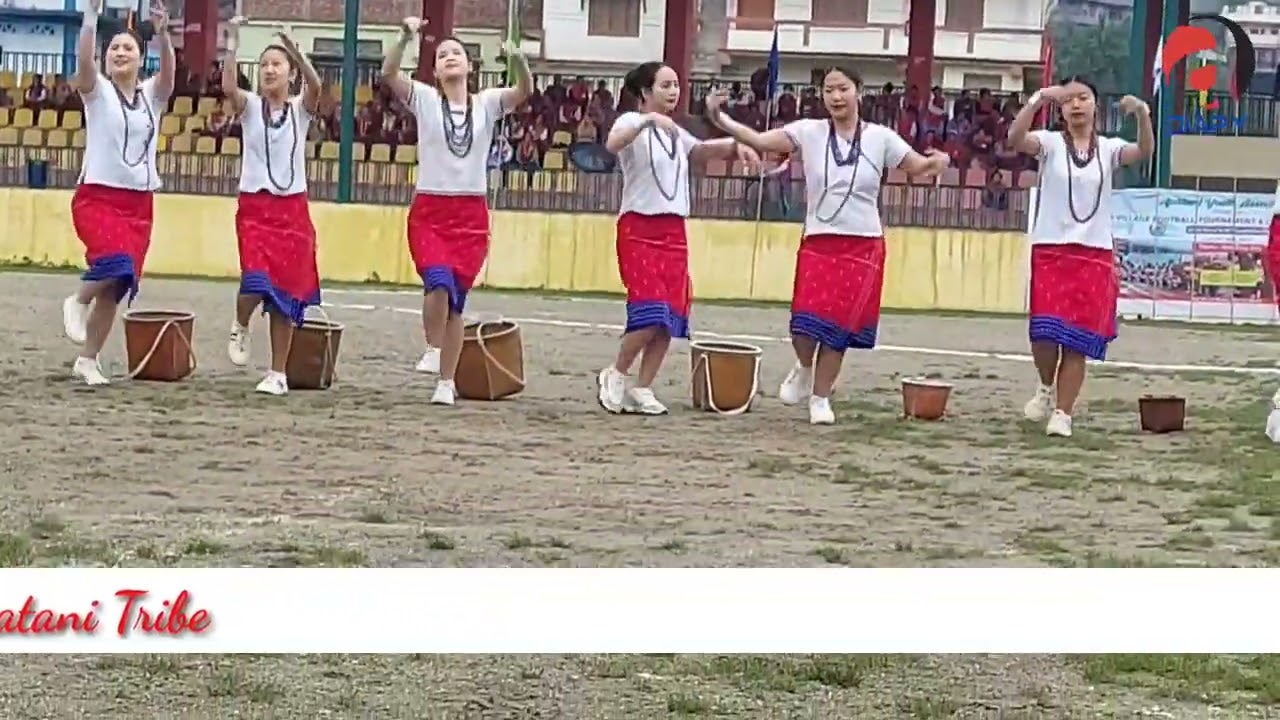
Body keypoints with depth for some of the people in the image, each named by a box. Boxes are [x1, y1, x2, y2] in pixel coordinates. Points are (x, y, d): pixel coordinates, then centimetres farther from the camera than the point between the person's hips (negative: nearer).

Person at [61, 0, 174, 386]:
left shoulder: (152, 95, 8)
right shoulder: (97, 91, 0)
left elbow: (169, 70, -12)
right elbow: (83, 59, -19)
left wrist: (162, 33, -30)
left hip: (139, 202, 4)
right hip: (97, 196, -4)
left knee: (116, 288, 5)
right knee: (115, 261, -29)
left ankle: (87, 361, 16)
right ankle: (78, 303, 0)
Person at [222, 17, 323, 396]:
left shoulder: (301, 109, 3)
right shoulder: (249, 106, 2)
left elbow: (316, 86, -20)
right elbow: (228, 87, -20)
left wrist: (295, 52, -36)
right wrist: (232, 44, -28)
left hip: (292, 209, 1)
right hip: (254, 206, -1)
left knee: (286, 292, 3)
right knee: (256, 281, -20)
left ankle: (278, 373, 13)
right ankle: (240, 327, 13)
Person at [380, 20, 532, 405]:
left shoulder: (487, 103, 5)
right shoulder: (425, 99, 1)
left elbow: (524, 91, -11)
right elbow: (389, 73, -14)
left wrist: (518, 60, -30)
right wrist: (406, 38, -29)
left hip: (472, 213, 1)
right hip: (429, 210, -1)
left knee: (457, 298, 4)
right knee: (439, 281, -23)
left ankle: (446, 381, 13)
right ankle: (432, 350, 1)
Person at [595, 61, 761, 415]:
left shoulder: (676, 132, 18)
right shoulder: (632, 121, -4)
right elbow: (612, 144, -24)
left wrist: (735, 146, 6)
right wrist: (648, 120, -38)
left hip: (674, 230, 7)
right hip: (639, 228, -7)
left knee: (672, 315, 1)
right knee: (651, 312, -16)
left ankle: (642, 389, 10)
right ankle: (616, 375, 4)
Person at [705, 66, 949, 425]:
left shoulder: (880, 138, 1)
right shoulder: (809, 132, -1)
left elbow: (919, 167, 4)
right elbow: (761, 141, -10)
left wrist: (937, 162, -19)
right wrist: (721, 121, -24)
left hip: (863, 246, 0)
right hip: (817, 242, 0)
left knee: (839, 327, 3)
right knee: (806, 323, -10)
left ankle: (820, 398, 21)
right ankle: (804, 368, 25)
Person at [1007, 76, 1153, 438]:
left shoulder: (1108, 148, 5)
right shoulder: (1050, 142, 1)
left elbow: (1144, 152, -15)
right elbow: (1015, 139, -20)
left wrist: (1142, 115, -33)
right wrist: (1038, 100, -35)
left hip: (1096, 254, 1)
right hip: (1050, 250, -1)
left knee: (1078, 340, 0)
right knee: (1044, 333, -9)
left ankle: (1062, 412, 9)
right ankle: (1047, 386, 22)